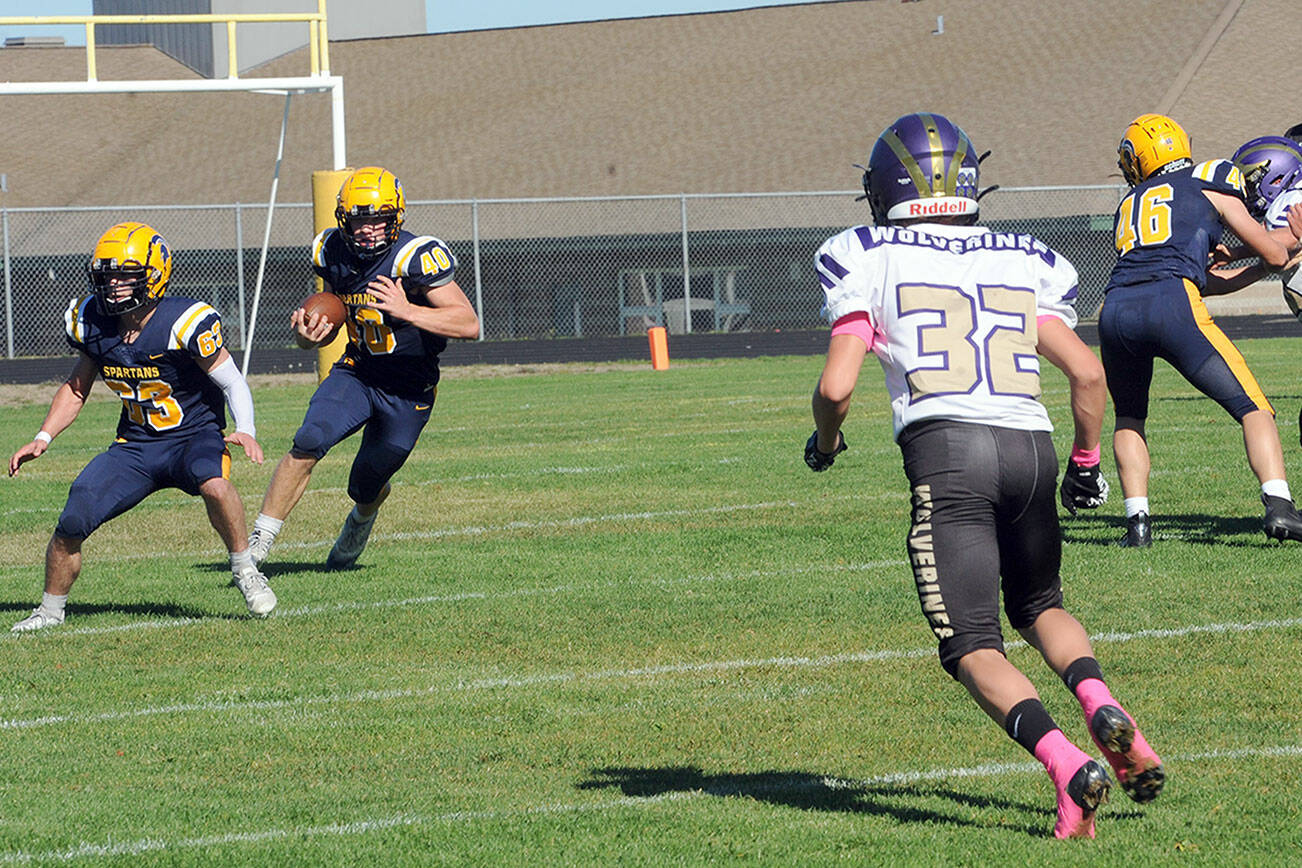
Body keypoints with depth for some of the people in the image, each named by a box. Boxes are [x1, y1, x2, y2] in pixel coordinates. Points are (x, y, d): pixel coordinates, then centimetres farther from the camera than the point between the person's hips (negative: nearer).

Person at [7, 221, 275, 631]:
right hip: (135, 445, 5)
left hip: (195, 436, -4)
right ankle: (50, 610, 14)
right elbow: (76, 389, 15)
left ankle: (244, 569, -15)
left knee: (213, 484, -39)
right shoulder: (93, 325, -2)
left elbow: (232, 382, -11)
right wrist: (43, 438, 5)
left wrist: (245, 431, -29)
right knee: (71, 524, -10)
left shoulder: (183, 324, -19)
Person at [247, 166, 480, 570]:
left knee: (366, 488, 10)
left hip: (408, 389, -3)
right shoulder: (334, 255, -4)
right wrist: (308, 335, -11)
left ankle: (362, 519, 49)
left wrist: (407, 311, -36)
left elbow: (469, 324, -25)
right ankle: (258, 542, -18)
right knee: (308, 443, -23)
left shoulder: (414, 258, -22)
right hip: (357, 371, 3)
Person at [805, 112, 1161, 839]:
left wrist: (825, 443, 21)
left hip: (945, 448, -4)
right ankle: (1103, 709, -1)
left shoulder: (868, 261, 8)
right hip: (1031, 447, 4)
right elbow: (1088, 374, 10)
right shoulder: (1024, 263, 18)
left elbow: (836, 387, 0)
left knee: (974, 649, -1)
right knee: (1038, 605, 28)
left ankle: (1069, 767, -25)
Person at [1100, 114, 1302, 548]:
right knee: (1252, 408, 2)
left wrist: (1263, 268, 44)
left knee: (1129, 418, 26)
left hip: (1115, 312, 4)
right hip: (1173, 305, -4)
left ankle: (1137, 521, 11)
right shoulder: (1210, 188, 18)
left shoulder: (1129, 205, 30)